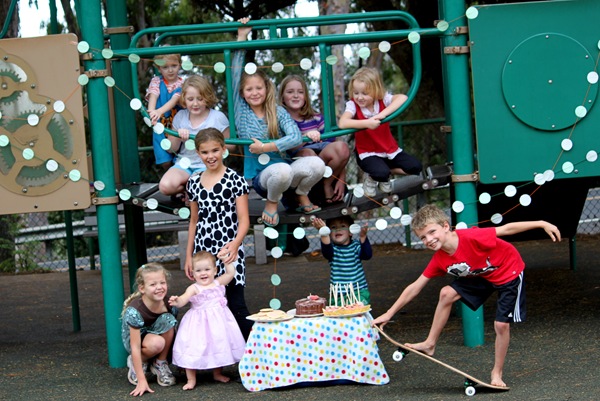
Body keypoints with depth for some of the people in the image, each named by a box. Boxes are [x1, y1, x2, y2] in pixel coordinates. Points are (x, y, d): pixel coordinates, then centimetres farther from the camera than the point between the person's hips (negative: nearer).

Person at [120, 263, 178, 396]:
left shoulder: (168, 305, -18)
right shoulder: (134, 311, -32)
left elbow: (172, 331, -3)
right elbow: (135, 347, -31)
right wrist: (142, 381, -33)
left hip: (158, 334, 5)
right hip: (135, 339, -5)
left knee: (168, 319, -27)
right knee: (156, 343, -37)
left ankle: (160, 364, -10)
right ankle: (136, 363, -5)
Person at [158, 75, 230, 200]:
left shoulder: (218, 118, -3)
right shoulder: (180, 117, 7)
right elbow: (172, 149, 13)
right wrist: (178, 136, -8)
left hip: (207, 165, -3)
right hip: (184, 163, 3)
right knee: (165, 186, -27)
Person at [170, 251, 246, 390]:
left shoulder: (218, 283, 6)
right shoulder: (194, 288, -9)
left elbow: (231, 273, 7)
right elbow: (183, 299, -23)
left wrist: (225, 259, 2)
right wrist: (177, 301, -45)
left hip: (218, 321, 5)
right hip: (200, 322, -4)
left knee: (219, 347, 15)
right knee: (194, 349, -6)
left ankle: (217, 373, 35)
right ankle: (191, 379, 3)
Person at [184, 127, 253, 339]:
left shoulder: (235, 180, -3)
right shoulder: (194, 183, 10)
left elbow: (244, 220, -7)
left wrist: (235, 243, -25)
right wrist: (188, 255, 15)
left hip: (229, 253, -4)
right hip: (203, 252, 4)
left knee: (237, 305, -6)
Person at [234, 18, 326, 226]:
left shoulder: (278, 112, 2)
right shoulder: (241, 110, 1)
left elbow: (296, 137, -13)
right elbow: (236, 74, -5)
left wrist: (266, 147, -20)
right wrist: (241, 39, -6)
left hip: (284, 167, 2)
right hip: (260, 176, -2)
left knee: (316, 164, -27)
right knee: (282, 170, -38)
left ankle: (302, 195, 6)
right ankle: (272, 202, -4)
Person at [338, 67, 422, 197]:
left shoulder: (383, 100, -9)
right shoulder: (352, 105, -12)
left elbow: (402, 98, -29)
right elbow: (342, 123, -31)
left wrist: (382, 114, -37)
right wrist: (366, 123, -38)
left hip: (390, 149, 4)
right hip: (368, 153, -4)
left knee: (415, 166, -12)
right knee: (380, 173, -33)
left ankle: (387, 171, 11)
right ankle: (370, 178, 5)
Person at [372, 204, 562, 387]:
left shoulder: (471, 237, -36)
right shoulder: (439, 260, -15)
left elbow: (507, 229, -30)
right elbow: (414, 288, -8)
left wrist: (541, 224, -33)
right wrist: (389, 314, -8)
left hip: (509, 273, -5)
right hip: (481, 276, 5)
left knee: (502, 324, -8)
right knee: (447, 293, -10)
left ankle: (497, 373, 11)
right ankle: (430, 344, 3)